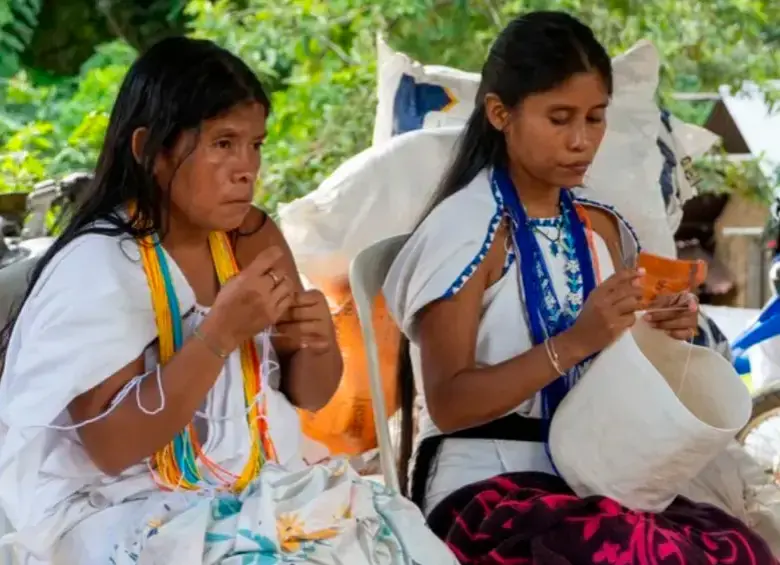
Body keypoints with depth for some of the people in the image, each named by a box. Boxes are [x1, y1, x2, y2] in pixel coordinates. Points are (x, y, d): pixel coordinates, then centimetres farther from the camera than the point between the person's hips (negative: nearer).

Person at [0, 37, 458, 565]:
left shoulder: (252, 235, 4)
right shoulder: (96, 264, -15)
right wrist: (220, 334, -26)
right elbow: (110, 446, -20)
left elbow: (309, 395, 13)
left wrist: (318, 343, -10)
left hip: (260, 489, 6)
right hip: (133, 513, -6)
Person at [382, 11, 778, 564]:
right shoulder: (464, 229, -9)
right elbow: (448, 404, -13)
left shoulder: (602, 228, 12)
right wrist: (574, 343, -23)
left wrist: (659, 333, 2)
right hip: (485, 486, -6)